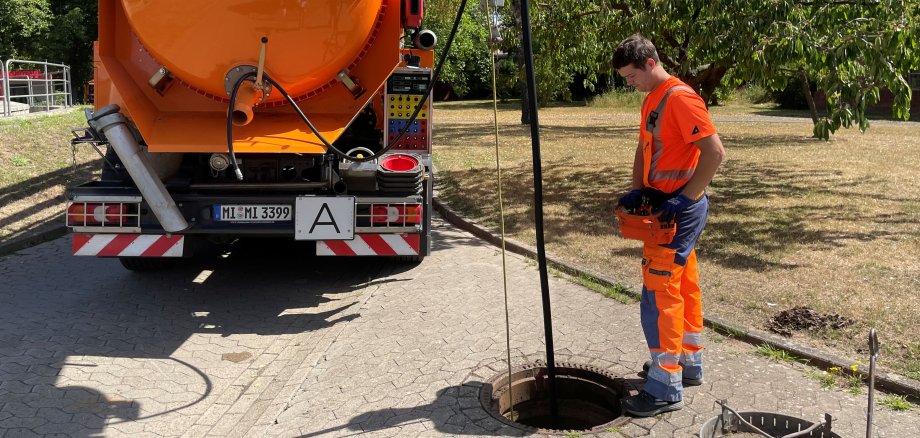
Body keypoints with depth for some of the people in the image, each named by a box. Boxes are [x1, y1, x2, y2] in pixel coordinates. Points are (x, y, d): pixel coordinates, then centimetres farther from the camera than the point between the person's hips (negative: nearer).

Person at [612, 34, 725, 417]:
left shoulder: (680, 98, -17)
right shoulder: (652, 100, 13)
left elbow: (714, 151, -23)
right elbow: (644, 149, 20)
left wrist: (683, 198, -22)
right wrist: (638, 189, 5)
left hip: (679, 209, -10)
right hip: (662, 205, 10)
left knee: (659, 292, -8)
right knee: (683, 287, 17)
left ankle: (666, 389, -2)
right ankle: (689, 364, 30)